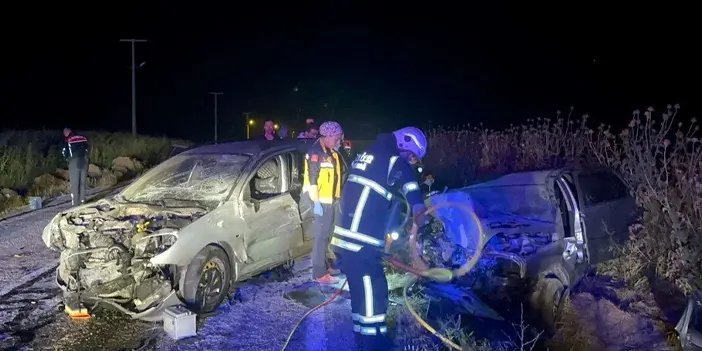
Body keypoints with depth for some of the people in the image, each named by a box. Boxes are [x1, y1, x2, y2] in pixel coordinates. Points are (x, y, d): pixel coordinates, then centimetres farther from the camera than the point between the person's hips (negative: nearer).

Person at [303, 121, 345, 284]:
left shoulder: (330, 152, 14)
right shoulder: (315, 152, -15)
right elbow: (312, 179, -19)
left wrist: (337, 198, 21)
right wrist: (316, 202, -22)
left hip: (332, 199, 9)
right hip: (322, 201, -9)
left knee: (327, 235, 16)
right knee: (321, 236, -6)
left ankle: (325, 265, 28)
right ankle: (319, 273, -3)